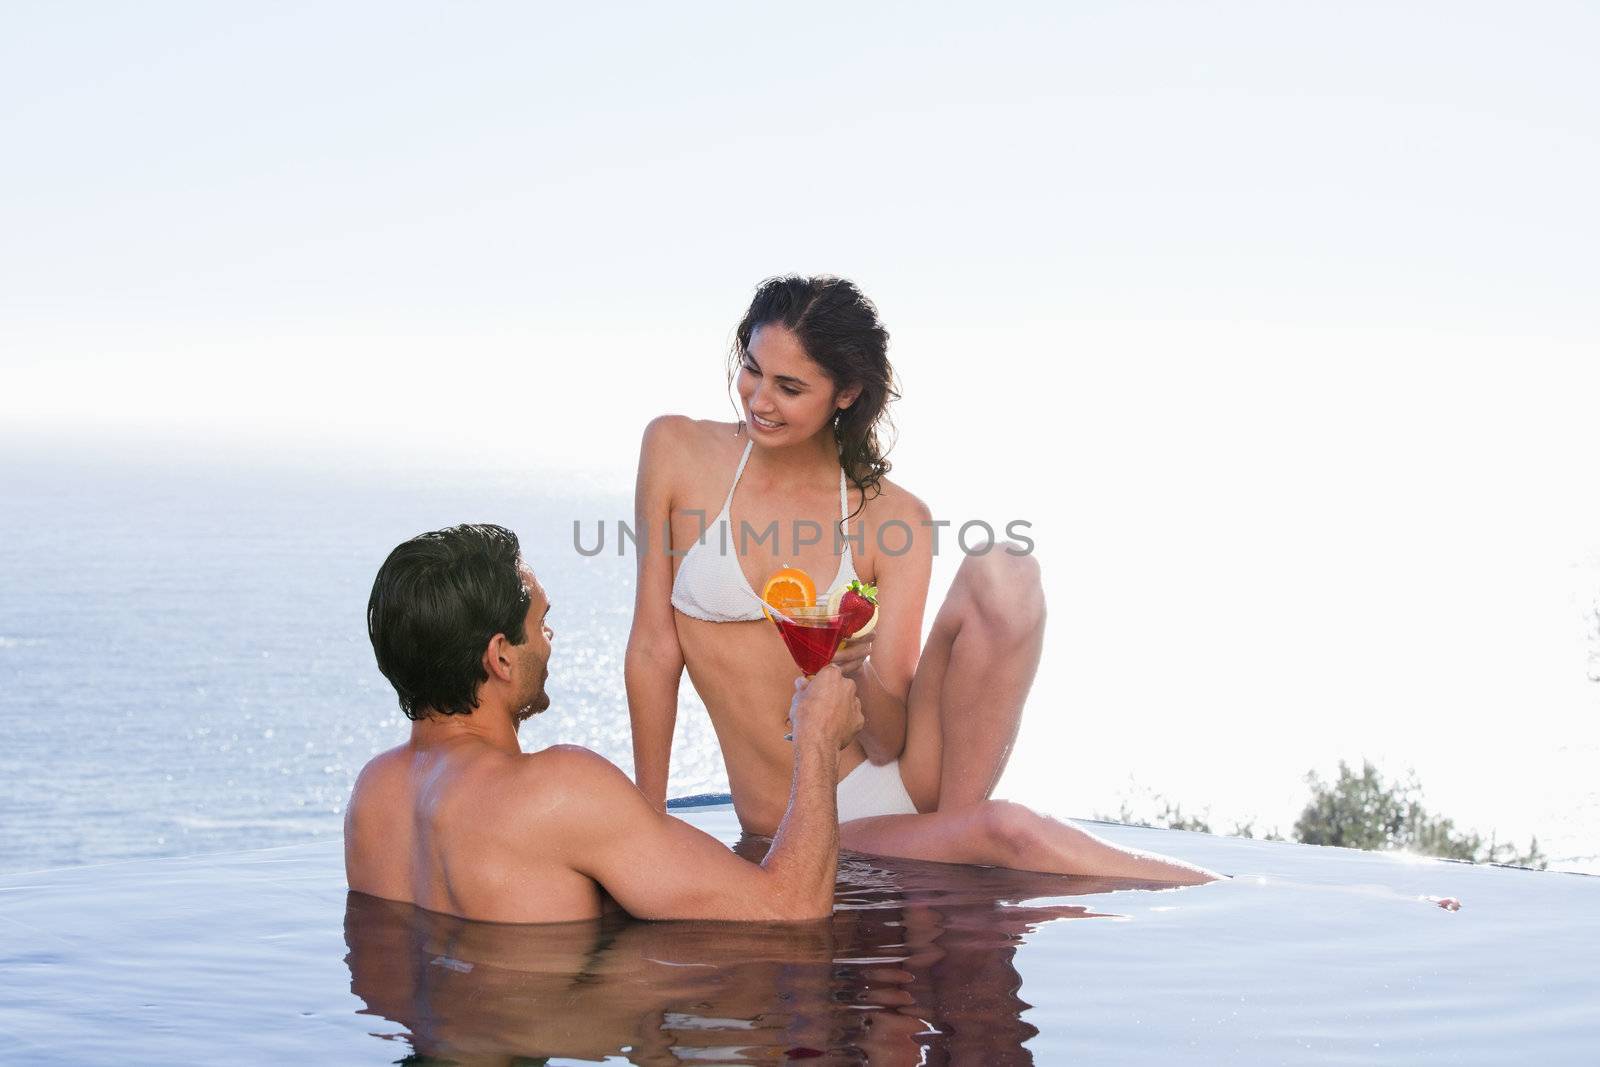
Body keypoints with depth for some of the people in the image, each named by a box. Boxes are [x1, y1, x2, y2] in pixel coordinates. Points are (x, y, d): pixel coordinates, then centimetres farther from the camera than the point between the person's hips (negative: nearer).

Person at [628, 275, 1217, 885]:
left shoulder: (894, 520, -2)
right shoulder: (677, 451, -1)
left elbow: (889, 741, -6)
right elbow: (654, 649, 1)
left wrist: (857, 672, -28)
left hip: (906, 777, 2)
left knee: (1003, 573, -24)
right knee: (1007, 830, -32)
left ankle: (953, 823, -14)